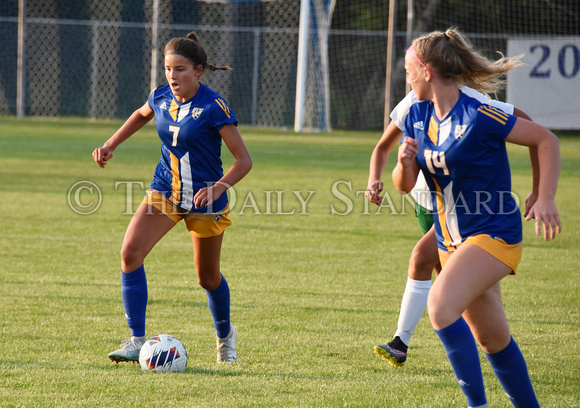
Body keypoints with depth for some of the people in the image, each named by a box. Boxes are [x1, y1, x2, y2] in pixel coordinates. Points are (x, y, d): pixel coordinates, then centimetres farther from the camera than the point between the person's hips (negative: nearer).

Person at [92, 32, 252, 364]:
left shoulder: (214, 107, -20)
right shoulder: (161, 98, -3)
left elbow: (244, 160, -19)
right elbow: (141, 115, 23)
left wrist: (218, 187, -34)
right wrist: (111, 145, 13)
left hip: (205, 199, -4)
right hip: (165, 192, 4)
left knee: (208, 277, 11)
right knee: (130, 253, -19)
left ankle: (225, 336, 42)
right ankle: (137, 341, -16)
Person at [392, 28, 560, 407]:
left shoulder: (478, 116, -19)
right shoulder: (418, 116, 3)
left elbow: (547, 140, -11)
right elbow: (404, 185, 9)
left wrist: (546, 199, -21)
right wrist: (405, 162, -14)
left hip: (493, 232, -8)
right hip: (453, 240, 8)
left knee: (441, 305, -27)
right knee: (492, 339, 14)